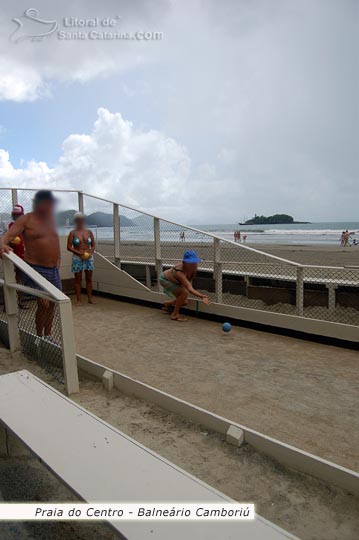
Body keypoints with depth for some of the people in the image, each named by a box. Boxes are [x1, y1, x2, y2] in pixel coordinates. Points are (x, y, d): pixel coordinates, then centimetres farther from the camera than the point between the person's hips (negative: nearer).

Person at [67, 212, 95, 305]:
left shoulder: (89, 232, 6)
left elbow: (93, 245, 9)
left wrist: (90, 253, -10)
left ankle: (90, 298, 15)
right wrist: (79, 253, -16)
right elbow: (69, 247, -6)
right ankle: (79, 300, 8)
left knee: (89, 279, 7)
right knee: (78, 279, 2)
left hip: (89, 258, 3)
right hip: (77, 258, -2)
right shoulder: (73, 233, -2)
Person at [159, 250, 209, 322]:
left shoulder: (194, 267, -24)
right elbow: (189, 289, -53)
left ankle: (167, 304, 33)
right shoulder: (179, 273, -45)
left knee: (184, 302, 6)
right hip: (165, 280, -7)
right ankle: (175, 314, -10)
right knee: (184, 292, -27)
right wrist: (201, 296, -67)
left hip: (173, 280, 7)